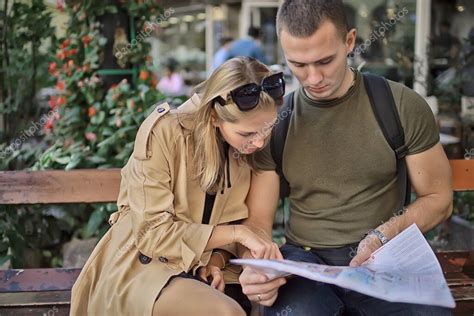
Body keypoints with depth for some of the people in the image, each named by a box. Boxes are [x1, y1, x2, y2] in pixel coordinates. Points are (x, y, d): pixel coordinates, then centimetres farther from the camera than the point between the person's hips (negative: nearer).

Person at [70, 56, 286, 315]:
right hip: (142, 265, -5)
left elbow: (229, 221, 8)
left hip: (201, 264, 5)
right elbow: (152, 234, -18)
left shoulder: (247, 147, -2)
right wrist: (236, 233, -22)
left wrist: (216, 260, -12)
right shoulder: (163, 134, -19)